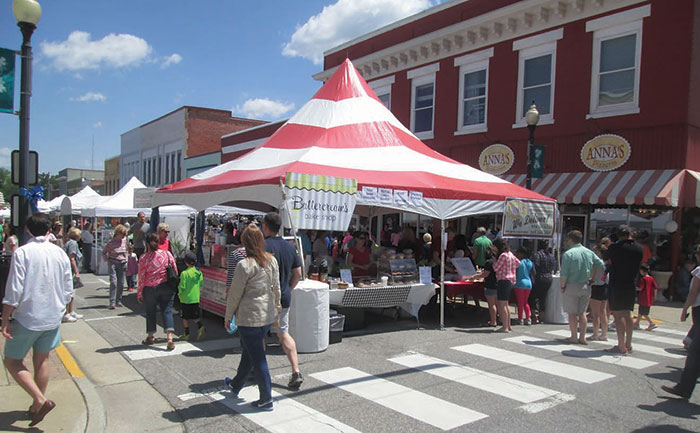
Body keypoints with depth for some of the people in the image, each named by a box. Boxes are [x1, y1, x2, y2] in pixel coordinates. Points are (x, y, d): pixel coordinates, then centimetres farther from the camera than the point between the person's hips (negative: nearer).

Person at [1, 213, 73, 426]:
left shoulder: (22, 252, -13)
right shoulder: (60, 253, 0)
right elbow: (68, 290, 4)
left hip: (27, 317, -5)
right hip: (52, 317, 5)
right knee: (42, 360, 18)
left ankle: (41, 400, -3)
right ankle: (37, 406, 27)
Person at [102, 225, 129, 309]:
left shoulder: (124, 240, 4)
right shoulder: (111, 242, -10)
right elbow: (104, 252, 3)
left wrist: (126, 259, 11)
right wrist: (107, 260, -6)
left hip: (122, 263, 5)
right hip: (113, 263, -5)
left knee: (121, 283, 7)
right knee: (113, 282, -13)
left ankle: (118, 301, 19)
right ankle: (112, 302, -11)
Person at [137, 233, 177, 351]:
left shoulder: (144, 258, -9)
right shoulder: (167, 254, -3)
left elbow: (141, 277, -6)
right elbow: (175, 270, 2)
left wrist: (139, 293, 4)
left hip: (150, 289, -1)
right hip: (166, 287, 1)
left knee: (150, 312, 15)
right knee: (167, 311, 3)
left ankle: (150, 337, 30)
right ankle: (170, 338, -9)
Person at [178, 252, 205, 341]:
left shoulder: (184, 273, -17)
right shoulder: (199, 273, 0)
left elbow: (182, 287, -15)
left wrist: (179, 294, 3)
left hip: (186, 299, -5)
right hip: (196, 298, 5)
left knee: (185, 317, 9)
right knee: (195, 316, 16)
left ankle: (187, 334, 15)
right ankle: (200, 327, -6)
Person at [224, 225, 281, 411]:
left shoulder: (245, 265, -18)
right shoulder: (272, 261, 1)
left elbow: (235, 294, -11)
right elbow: (277, 288, 9)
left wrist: (228, 317, 0)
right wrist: (277, 307, 22)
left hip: (249, 317, -7)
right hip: (268, 315, 7)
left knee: (257, 358, 3)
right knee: (249, 352, 24)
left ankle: (266, 400, 12)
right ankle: (236, 385, 44)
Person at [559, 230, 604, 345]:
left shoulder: (568, 254, -12)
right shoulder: (589, 252, 5)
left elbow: (564, 274, -15)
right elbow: (601, 265, 5)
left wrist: (562, 286, -3)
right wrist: (593, 279, 11)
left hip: (572, 286, -5)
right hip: (585, 287, 5)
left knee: (572, 313, 3)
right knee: (582, 313, 13)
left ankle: (574, 337, 6)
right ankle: (582, 337, 15)